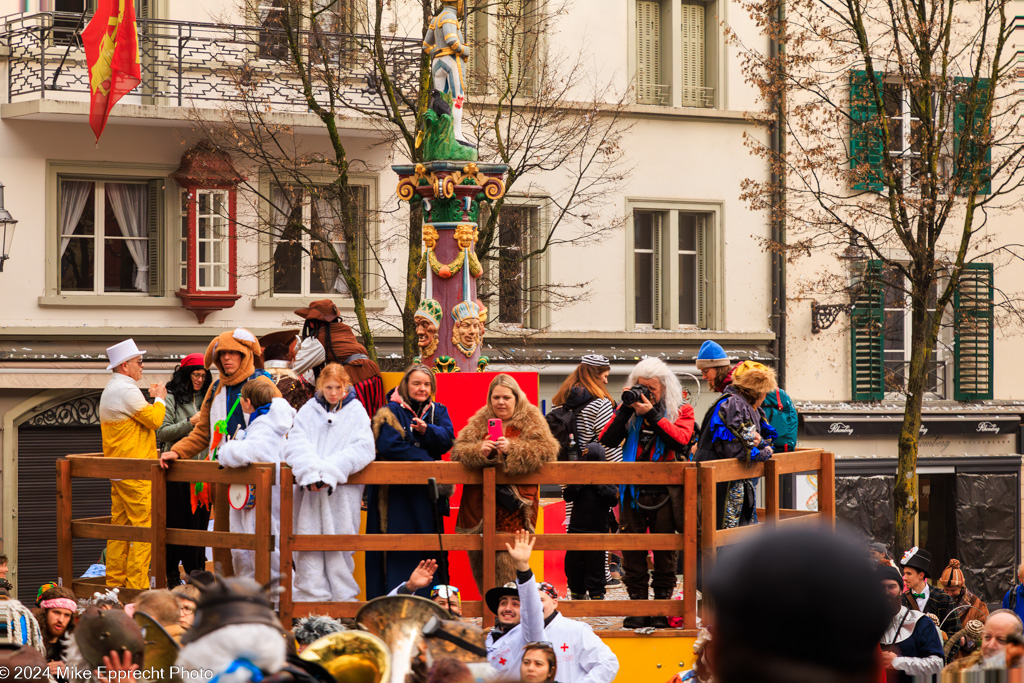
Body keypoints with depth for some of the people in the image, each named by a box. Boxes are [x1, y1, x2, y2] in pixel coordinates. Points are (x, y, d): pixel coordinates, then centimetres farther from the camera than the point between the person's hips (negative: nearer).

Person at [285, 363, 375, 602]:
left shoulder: (356, 412, 7)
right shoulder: (309, 411, 11)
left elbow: (362, 448, -5)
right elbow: (295, 444, -1)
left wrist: (331, 471, -15)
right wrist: (310, 472, -19)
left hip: (342, 490, -1)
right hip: (310, 490, 1)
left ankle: (342, 596, 5)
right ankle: (312, 597, -3)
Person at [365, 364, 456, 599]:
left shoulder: (438, 412, 15)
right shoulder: (391, 413, 0)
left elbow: (447, 439, -2)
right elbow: (389, 446, -14)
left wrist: (426, 430, -22)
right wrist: (426, 459, -12)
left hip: (427, 490, 4)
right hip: (396, 491, -4)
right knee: (397, 548, -9)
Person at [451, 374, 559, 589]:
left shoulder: (530, 419, 6)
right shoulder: (480, 420, 14)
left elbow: (547, 450, -8)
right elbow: (458, 450, 5)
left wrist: (512, 449, -21)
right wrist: (479, 451, -16)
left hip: (514, 502, -3)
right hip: (481, 503, 4)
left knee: (507, 558, -13)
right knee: (479, 555, 2)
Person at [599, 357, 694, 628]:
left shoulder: (681, 410, 4)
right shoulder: (630, 409, 10)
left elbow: (680, 439, -14)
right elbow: (607, 440, -1)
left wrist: (652, 414, -17)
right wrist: (625, 410, -9)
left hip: (665, 491, -2)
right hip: (633, 491, 2)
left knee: (665, 551, 3)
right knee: (632, 551, 1)